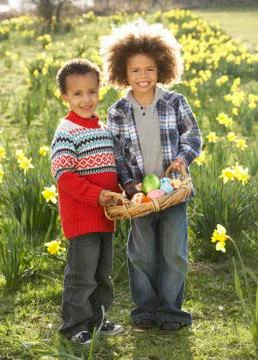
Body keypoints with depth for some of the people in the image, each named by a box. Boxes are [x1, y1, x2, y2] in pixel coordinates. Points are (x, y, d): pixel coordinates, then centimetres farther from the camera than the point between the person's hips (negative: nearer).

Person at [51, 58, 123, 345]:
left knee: (102, 272, 17)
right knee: (82, 273, -2)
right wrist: (96, 195, -24)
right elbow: (62, 174, -20)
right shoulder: (67, 132, -14)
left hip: (105, 216, 8)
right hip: (81, 217, -8)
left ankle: (96, 319, 31)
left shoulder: (104, 129, 12)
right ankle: (75, 326, 9)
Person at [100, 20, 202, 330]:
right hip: (139, 192, 0)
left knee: (174, 252, 3)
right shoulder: (117, 112, -1)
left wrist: (182, 158, -16)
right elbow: (116, 153, 1)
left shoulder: (175, 103, -2)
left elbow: (193, 137, 3)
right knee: (142, 254, 7)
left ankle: (169, 309, 18)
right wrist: (129, 184, -12)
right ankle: (145, 309, 23)